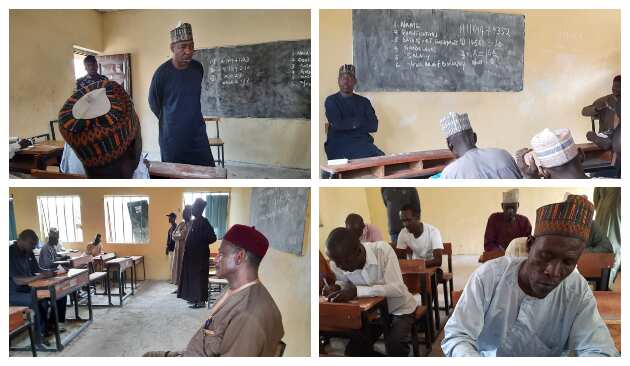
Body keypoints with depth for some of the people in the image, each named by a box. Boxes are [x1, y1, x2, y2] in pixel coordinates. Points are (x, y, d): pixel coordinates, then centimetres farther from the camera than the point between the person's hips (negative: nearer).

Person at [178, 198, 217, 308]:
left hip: (200, 254, -9)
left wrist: (202, 244, -15)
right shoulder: (194, 221, 11)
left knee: (199, 276, -4)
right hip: (193, 253, 9)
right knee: (193, 275, 14)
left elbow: (213, 237, -19)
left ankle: (201, 301, 2)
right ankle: (195, 298, 23)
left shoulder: (203, 222, -16)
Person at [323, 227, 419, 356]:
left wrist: (356, 291, -40)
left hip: (399, 309, -4)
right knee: (353, 350, -11)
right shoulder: (337, 264, -17)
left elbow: (398, 289, -34)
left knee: (395, 346, -28)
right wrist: (337, 287, -20)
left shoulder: (383, 250, -29)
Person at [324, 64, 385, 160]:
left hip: (363, 142, 4)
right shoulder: (331, 101, 8)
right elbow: (337, 124, -8)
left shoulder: (364, 101, 16)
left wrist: (347, 123, -2)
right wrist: (359, 121, 4)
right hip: (339, 145, -3)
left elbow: (374, 126, 3)